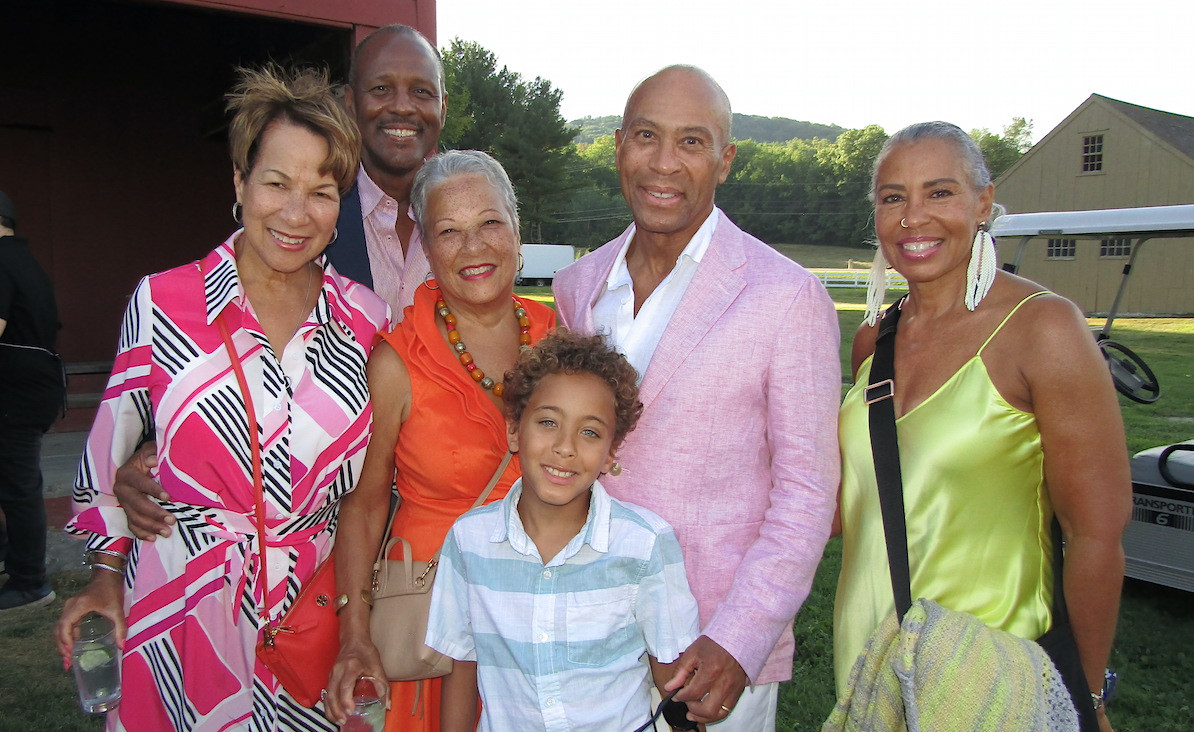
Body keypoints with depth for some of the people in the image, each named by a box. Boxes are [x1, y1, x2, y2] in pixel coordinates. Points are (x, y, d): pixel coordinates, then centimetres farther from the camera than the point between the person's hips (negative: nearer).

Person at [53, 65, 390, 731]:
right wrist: (108, 572, 5)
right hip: (180, 611, -1)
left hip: (313, 610, 2)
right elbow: (112, 447, 6)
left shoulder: (367, 318, -3)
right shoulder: (163, 302, -7)